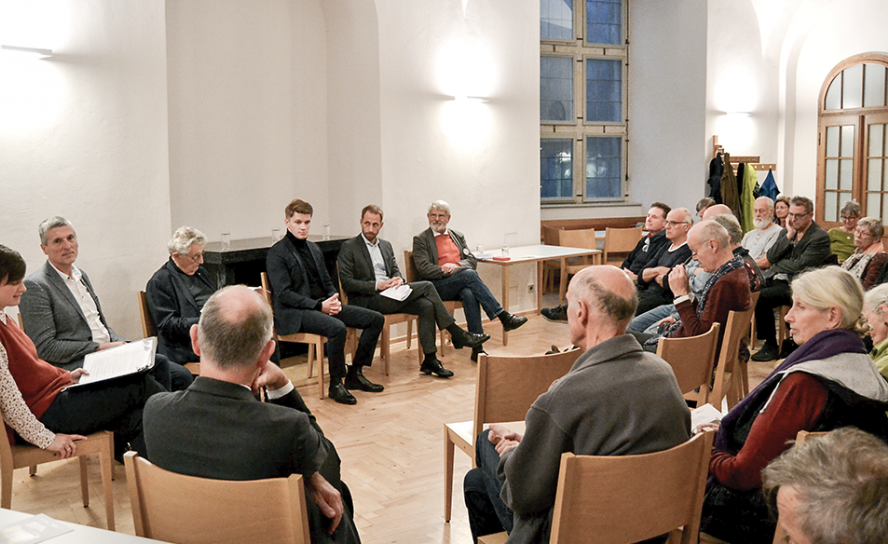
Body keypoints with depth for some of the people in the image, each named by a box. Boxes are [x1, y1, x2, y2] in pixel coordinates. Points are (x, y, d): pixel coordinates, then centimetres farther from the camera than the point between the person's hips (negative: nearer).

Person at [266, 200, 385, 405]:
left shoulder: (314, 248, 18)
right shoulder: (277, 253, -7)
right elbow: (283, 294, -15)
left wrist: (335, 300, -3)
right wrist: (319, 305, -22)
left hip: (322, 305, 8)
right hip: (293, 313, -8)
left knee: (376, 319, -3)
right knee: (337, 328, -37)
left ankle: (355, 374, 4)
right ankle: (336, 384, -18)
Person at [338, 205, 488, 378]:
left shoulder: (386, 246, 20)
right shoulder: (349, 247, 0)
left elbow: (395, 271, 20)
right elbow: (347, 283, -7)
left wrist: (398, 280, -6)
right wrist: (378, 285, -18)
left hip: (390, 296, 7)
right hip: (369, 300, -7)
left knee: (426, 306, -22)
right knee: (426, 286, -20)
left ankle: (430, 360, -18)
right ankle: (458, 335, -13)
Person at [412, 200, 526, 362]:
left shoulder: (458, 236, 23)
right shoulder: (420, 239, 8)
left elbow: (472, 261, 13)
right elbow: (423, 268, -5)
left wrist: (456, 266, -10)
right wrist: (447, 270, -17)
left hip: (462, 284, 4)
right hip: (437, 286, -3)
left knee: (470, 295, -34)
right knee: (469, 274, -31)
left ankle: (477, 349, -36)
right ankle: (504, 317, -34)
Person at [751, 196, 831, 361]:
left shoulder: (820, 237, -8)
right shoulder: (786, 232, 15)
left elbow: (800, 266, -16)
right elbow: (770, 257, 3)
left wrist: (775, 265, -1)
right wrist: (788, 236, -4)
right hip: (777, 278, 7)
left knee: (761, 297, -28)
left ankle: (771, 346, -13)